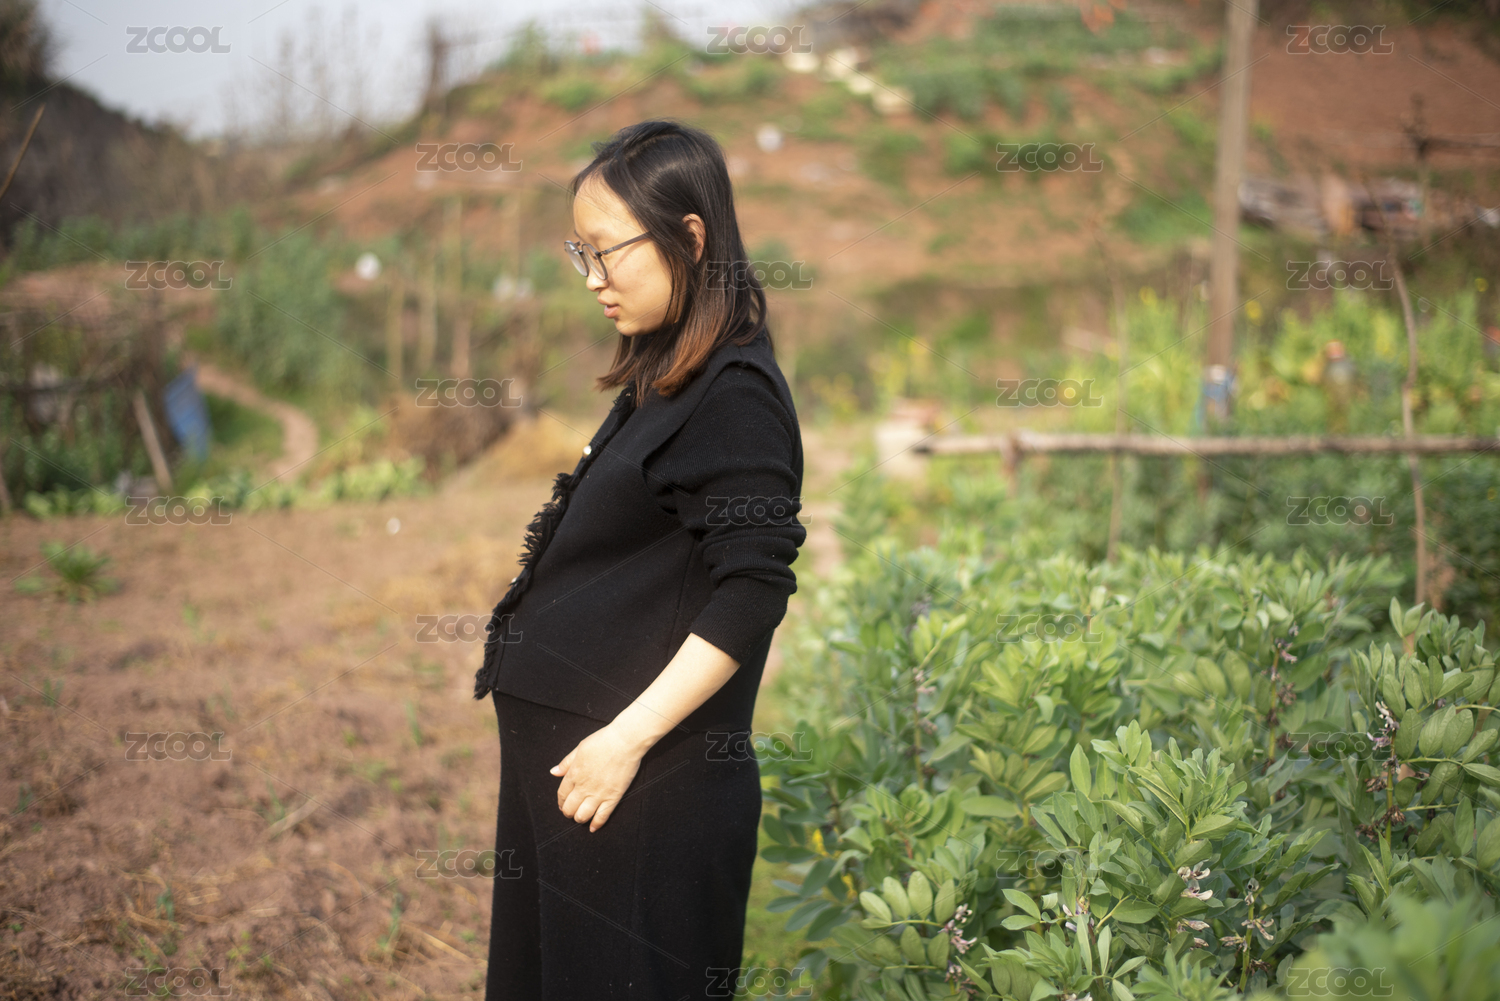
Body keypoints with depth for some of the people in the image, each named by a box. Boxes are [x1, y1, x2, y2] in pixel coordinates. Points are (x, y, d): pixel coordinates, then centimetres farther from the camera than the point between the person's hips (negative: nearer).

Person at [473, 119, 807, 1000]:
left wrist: (626, 739, -21)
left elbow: (750, 597, -21)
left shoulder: (735, 394, -15)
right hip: (563, 752, 9)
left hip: (648, 789, -9)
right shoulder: (662, 380, 13)